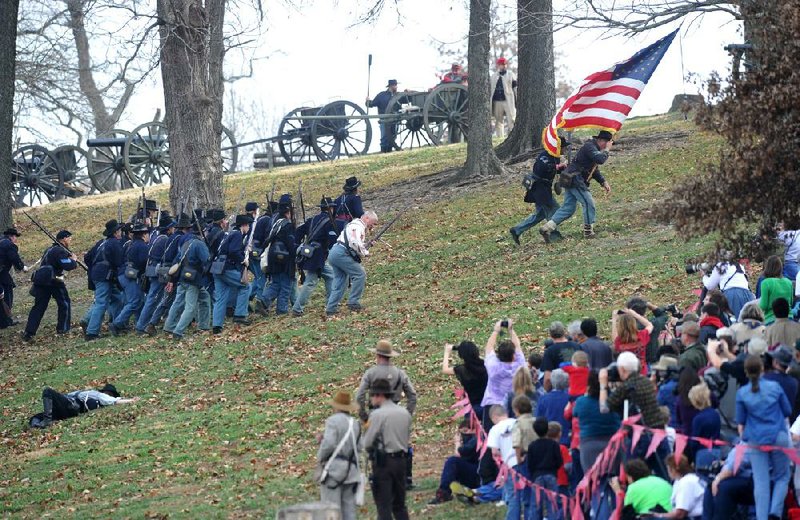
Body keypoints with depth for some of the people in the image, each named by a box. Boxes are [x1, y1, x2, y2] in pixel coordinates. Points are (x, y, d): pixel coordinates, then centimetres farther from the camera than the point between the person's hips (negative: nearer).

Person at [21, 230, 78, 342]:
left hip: (41, 281, 8)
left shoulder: (50, 249, 17)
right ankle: (62, 328, 18)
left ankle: (28, 333, -3)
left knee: (39, 307, 5)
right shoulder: (60, 251, -13)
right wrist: (74, 260, 1)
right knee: (64, 303, 13)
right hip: (54, 281, -8)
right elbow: (68, 266, -21)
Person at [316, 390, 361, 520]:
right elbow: (358, 447, 8)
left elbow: (328, 444, -18)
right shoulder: (355, 424, 12)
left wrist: (320, 458, -1)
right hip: (351, 469, 7)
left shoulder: (333, 421, -9)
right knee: (348, 506, 10)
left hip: (334, 467, -7)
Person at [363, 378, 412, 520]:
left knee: (383, 505, -2)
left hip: (383, 462, -6)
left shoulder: (377, 414, -13)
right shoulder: (405, 413, 7)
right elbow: (407, 437, 13)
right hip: (401, 460, 6)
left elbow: (367, 443, -12)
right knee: (400, 504, 15)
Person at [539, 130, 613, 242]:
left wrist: (604, 182, 15)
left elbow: (595, 169, 26)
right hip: (575, 179, -10)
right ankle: (588, 231, 5)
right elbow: (600, 159, -31)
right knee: (589, 203, -4)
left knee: (568, 208, 6)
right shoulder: (589, 146, -14)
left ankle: (547, 228, 0)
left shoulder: (594, 148, 18)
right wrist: (607, 150, -12)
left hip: (572, 181, 10)